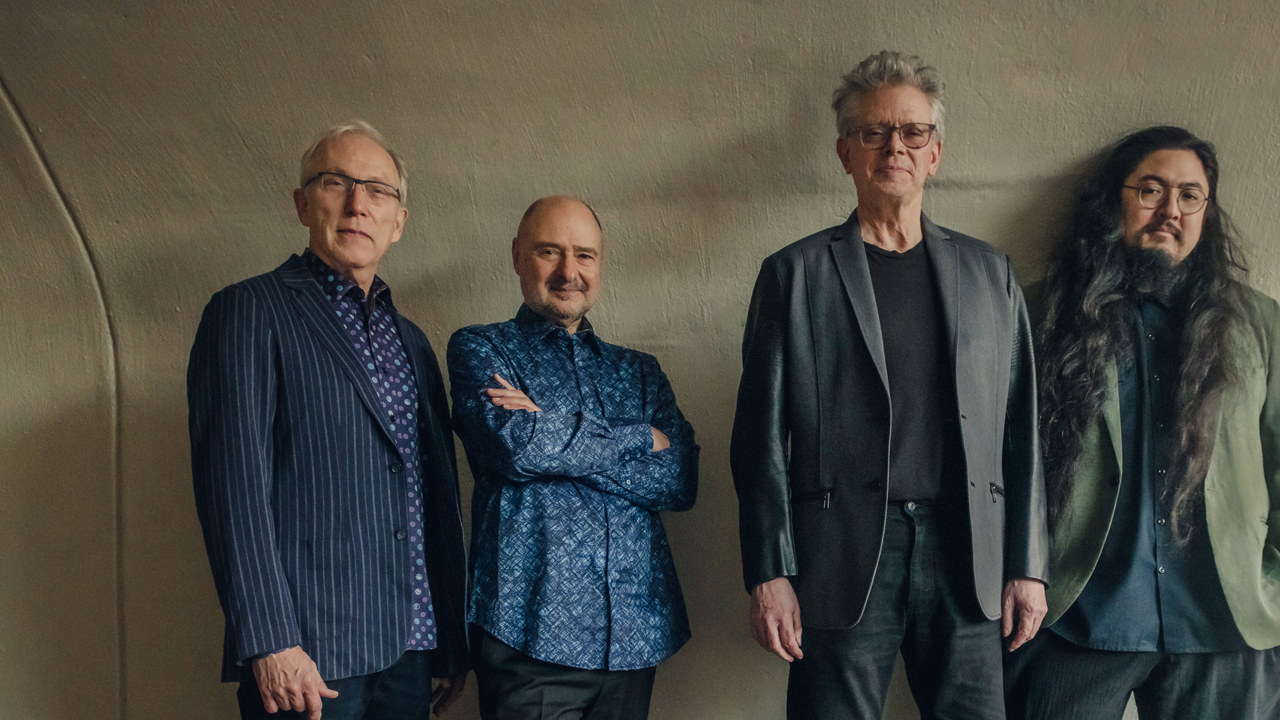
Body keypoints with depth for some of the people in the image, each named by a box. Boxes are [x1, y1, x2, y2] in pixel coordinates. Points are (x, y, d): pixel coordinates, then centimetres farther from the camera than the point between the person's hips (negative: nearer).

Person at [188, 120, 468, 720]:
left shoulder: (410, 340, 17)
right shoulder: (251, 311, -2)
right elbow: (234, 482, -12)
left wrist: (453, 641, 14)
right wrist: (270, 642, -18)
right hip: (306, 654, -6)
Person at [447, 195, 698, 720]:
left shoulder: (639, 371, 15)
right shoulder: (480, 349, 5)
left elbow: (680, 482, 0)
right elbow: (515, 445, -15)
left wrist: (554, 436, -10)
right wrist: (642, 438, -5)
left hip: (636, 631, 4)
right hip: (531, 628, -4)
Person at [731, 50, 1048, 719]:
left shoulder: (989, 273, 13)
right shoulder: (794, 273, 5)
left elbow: (1019, 429, 11)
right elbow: (762, 435, 1)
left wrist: (1027, 565, 6)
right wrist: (768, 574, -5)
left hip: (967, 562, 3)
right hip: (842, 562, -2)